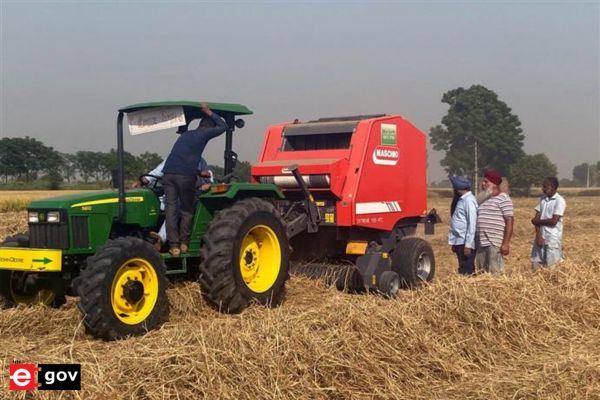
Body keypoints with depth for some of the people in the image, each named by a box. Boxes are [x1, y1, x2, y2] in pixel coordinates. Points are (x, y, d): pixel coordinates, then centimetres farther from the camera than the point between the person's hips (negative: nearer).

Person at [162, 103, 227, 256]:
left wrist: (198, 172, 39)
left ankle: (174, 246, -3)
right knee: (187, 211, 10)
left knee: (171, 209, 1)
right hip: (186, 175, -5)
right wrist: (209, 113, 29)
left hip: (168, 174, 5)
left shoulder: (185, 134, 28)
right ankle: (183, 243, 8)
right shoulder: (204, 134, 10)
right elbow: (223, 126, 22)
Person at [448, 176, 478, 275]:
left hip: (465, 243, -9)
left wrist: (468, 245, -22)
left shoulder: (469, 200, -14)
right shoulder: (461, 199, 13)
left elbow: (472, 224, -19)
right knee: (462, 271, 14)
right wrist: (454, 243, 15)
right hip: (459, 241, 9)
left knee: (467, 272, -4)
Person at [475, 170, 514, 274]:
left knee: (496, 273, -8)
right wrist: (475, 241, 18)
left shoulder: (503, 198, -4)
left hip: (495, 243, -8)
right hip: (481, 243, 8)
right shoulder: (484, 199, 19)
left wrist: (506, 243, -18)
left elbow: (509, 221, -11)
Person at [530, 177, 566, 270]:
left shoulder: (559, 201, -9)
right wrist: (538, 236, -9)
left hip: (553, 238, -6)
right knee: (536, 265, 5)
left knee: (551, 267, -4)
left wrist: (537, 221, -3)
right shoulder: (542, 199, 9)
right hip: (541, 236, 6)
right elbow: (537, 218, 2)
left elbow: (553, 221, -17)